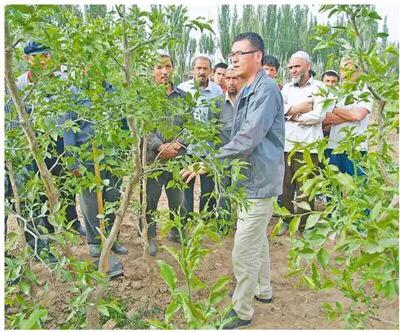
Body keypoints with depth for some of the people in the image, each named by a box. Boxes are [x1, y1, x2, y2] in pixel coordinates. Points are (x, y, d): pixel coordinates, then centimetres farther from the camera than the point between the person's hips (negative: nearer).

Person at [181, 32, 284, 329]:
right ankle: (263, 290, 43)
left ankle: (242, 311, 18)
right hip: (250, 178, 10)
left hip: (258, 181, -10)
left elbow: (249, 137, -28)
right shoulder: (245, 92, 14)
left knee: (244, 252, -1)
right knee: (258, 240, 23)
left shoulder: (266, 88, -18)